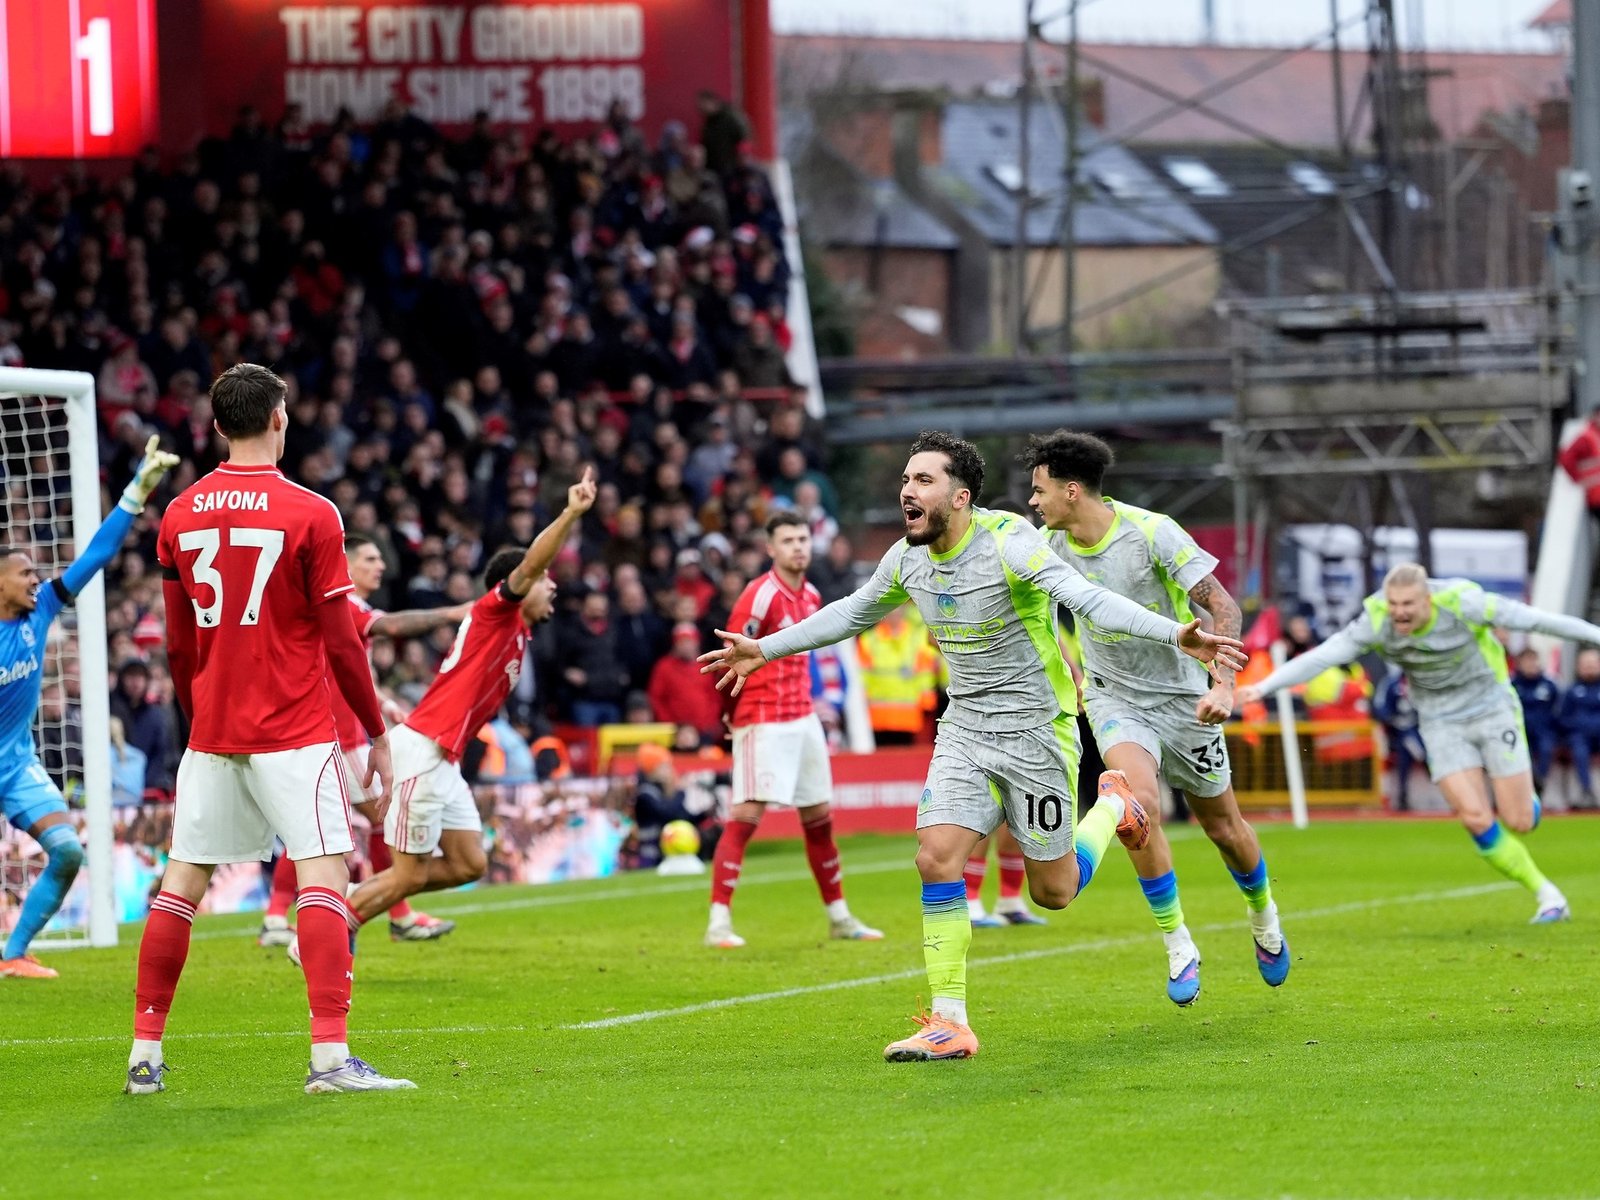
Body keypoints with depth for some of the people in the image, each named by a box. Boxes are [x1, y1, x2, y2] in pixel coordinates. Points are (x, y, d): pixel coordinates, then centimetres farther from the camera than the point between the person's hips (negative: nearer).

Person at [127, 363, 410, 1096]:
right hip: (295, 733, -5)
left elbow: (177, 647, 11)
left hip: (211, 733, 5)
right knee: (325, 873, -7)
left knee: (182, 881, 10)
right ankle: (329, 1055, -18)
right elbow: (340, 643, -7)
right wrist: (378, 734, 2)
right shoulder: (310, 514, -9)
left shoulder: (181, 515, 5)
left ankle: (145, 1052, 12)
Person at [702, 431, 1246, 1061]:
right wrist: (766, 649, 25)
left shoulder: (1009, 542, -21)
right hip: (964, 729, 5)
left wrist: (1176, 634, -48)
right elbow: (853, 612, 21)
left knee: (1053, 891, 4)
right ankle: (950, 1025, -7)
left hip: (1035, 728, -5)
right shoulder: (907, 559, 0)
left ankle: (1113, 807, 36)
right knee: (937, 858, -13)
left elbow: (1087, 597, -34)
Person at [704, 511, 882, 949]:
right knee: (745, 818, -13)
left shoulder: (811, 597, 10)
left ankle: (839, 917, 24)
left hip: (802, 719, 8)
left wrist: (804, 698, 15)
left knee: (819, 819, 13)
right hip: (762, 722, -8)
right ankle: (718, 921, -13)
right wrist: (733, 712, -6)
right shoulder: (760, 596, -15)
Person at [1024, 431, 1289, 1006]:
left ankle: (1262, 914, 42)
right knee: (1140, 801, -26)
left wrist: (1223, 684, -30)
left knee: (1223, 825, 11)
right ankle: (1177, 944, -15)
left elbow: (1222, 605, -19)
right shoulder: (1053, 545, -6)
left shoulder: (1152, 533, -21)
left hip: (1182, 697, -2)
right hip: (1115, 698, 2)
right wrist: (1077, 674, 21)